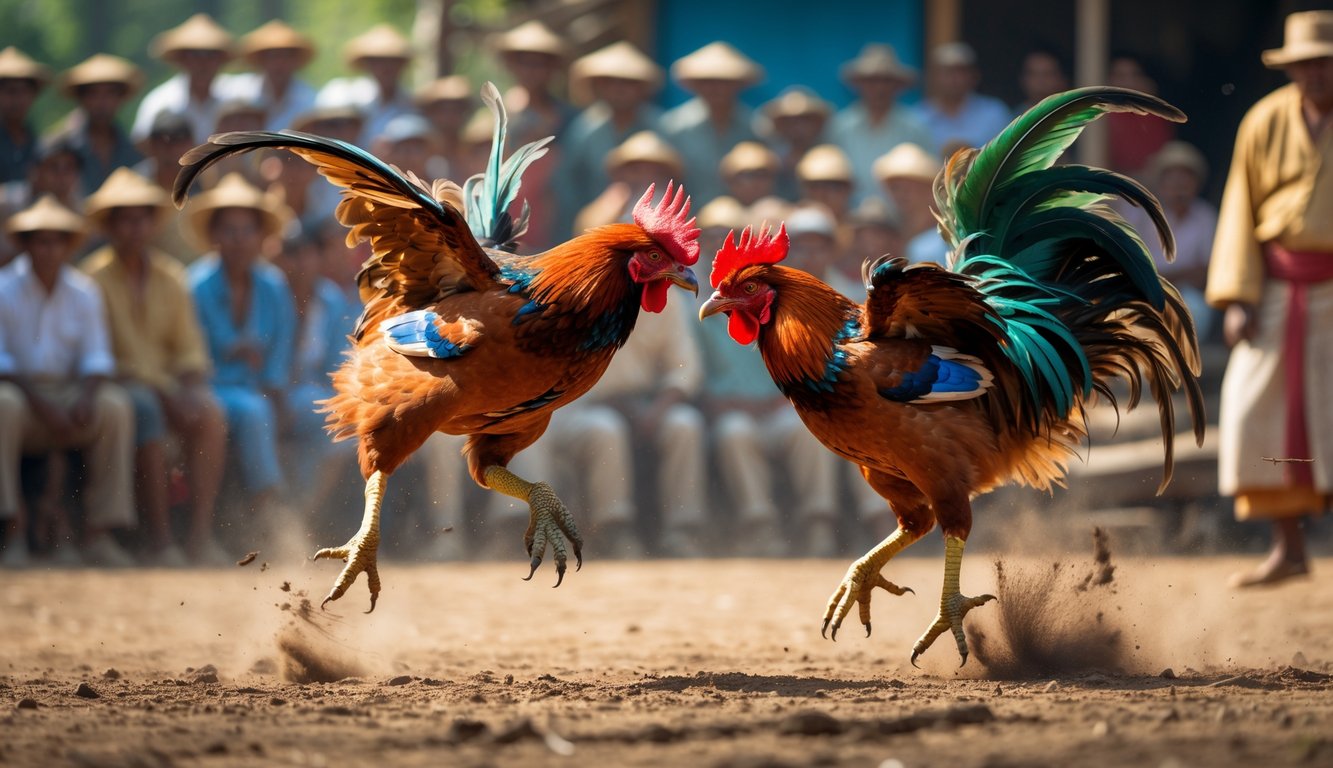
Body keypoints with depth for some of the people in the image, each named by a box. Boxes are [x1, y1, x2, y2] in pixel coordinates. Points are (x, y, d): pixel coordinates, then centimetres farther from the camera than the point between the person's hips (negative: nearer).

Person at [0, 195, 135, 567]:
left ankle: (99, 533, -25)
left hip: (67, 393, 3)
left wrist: (87, 395, -20)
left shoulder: (83, 293, 7)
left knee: (115, 406, -26)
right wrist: (40, 405, -22)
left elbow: (96, 356, 3)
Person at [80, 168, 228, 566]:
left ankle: (201, 534, -28)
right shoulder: (95, 276, -4)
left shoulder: (170, 276, 13)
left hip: (166, 381, 5)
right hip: (119, 384, -5)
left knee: (210, 414, -26)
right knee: (146, 411, -37)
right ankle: (161, 540, -37)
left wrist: (193, 387, -6)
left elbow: (189, 349, 14)